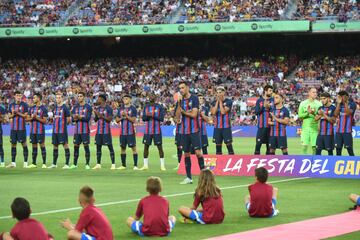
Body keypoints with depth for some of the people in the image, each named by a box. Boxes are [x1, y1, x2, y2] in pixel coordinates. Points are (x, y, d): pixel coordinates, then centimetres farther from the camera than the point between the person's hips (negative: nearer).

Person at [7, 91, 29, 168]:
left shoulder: (24, 105, -1)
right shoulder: (11, 105, 11)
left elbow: (25, 116, -5)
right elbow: (9, 116, 13)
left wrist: (18, 113, -17)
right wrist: (12, 114, -8)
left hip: (21, 128, -4)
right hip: (13, 128, 4)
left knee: (24, 144, -3)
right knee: (13, 144, 5)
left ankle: (25, 162, 1)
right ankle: (13, 163, 10)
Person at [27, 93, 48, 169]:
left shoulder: (43, 108, -5)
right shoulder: (31, 108, 12)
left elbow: (44, 121, -7)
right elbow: (27, 118, 11)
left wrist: (36, 117, -17)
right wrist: (32, 118, -9)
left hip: (40, 130, -5)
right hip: (32, 130, 5)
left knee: (42, 145, -4)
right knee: (34, 146, 9)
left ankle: (44, 163, -1)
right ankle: (34, 163, 14)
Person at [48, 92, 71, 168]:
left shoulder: (65, 107, -5)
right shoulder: (54, 107, 14)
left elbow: (69, 119, -4)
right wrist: (51, 118, 6)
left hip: (62, 130, -6)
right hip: (55, 130, 7)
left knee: (65, 145, -5)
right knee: (55, 146, 11)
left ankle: (67, 164, -4)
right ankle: (54, 164, 18)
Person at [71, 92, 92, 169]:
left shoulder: (88, 107, -2)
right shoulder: (75, 107, 12)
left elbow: (88, 118, -11)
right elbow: (73, 119, 7)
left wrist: (79, 117, -18)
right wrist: (76, 118, -15)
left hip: (85, 130, -4)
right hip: (77, 130, 4)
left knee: (86, 146, -3)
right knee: (76, 146, 4)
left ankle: (87, 164, 2)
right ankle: (75, 164, 10)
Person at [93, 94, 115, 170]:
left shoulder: (108, 108, -7)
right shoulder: (98, 108, 12)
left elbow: (110, 119, -13)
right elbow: (95, 120, 16)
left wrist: (101, 116, -21)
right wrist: (96, 115, -5)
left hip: (106, 131, -7)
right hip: (99, 131, 7)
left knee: (110, 146, -5)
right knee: (98, 146, 6)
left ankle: (113, 164, -3)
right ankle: (98, 164, 12)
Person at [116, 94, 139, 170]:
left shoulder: (133, 109, -3)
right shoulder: (120, 109, 12)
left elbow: (133, 120, -10)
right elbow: (117, 120, 12)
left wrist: (126, 115, -18)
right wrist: (121, 118, -7)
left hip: (130, 132, -5)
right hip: (122, 132, 5)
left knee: (133, 147, -6)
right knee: (123, 147, 8)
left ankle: (135, 165, -6)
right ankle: (123, 165, 15)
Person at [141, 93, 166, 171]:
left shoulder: (159, 107, -2)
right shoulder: (146, 107, 10)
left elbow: (161, 119, -8)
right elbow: (143, 118, 8)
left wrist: (153, 116, -20)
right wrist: (147, 116, -14)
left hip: (157, 131, -4)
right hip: (148, 130, 4)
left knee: (159, 147, -3)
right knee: (146, 147, 3)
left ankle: (162, 165, 3)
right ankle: (145, 165, 11)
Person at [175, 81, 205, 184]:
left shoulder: (194, 98, -4)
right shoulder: (180, 100, 10)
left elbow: (194, 114, -12)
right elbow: (177, 116, 1)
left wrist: (183, 112, -2)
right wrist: (179, 103, -9)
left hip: (194, 130, -5)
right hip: (184, 131, 5)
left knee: (198, 152, -9)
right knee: (186, 154, 6)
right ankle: (189, 178, 11)